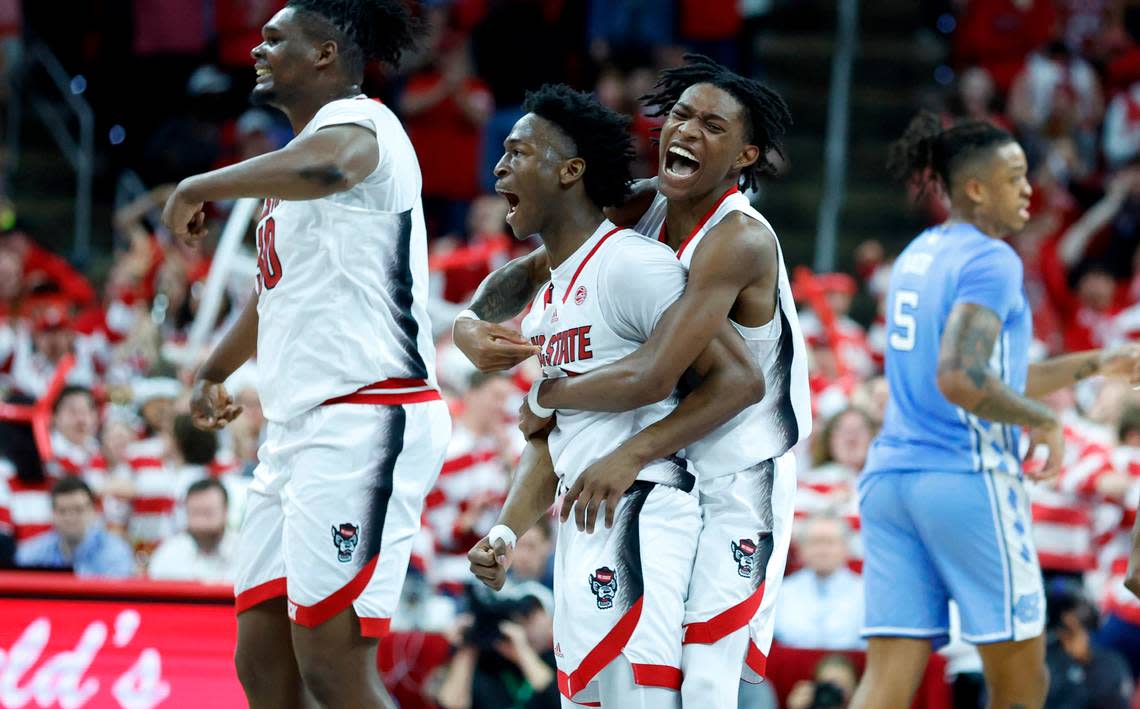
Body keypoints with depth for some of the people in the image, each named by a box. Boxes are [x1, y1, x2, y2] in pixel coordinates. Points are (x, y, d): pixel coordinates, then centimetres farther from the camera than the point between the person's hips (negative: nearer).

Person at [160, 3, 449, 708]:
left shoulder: (355, 121, -10)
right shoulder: (305, 148, 22)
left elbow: (326, 168, -37)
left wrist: (200, 187, -25)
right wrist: (214, 371, 45)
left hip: (363, 419, -11)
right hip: (300, 429, 11)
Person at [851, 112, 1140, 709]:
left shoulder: (919, 255, 19)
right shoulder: (991, 261, -9)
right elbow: (960, 380, -23)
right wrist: (1042, 421, -9)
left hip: (890, 478, 8)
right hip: (969, 480, -8)